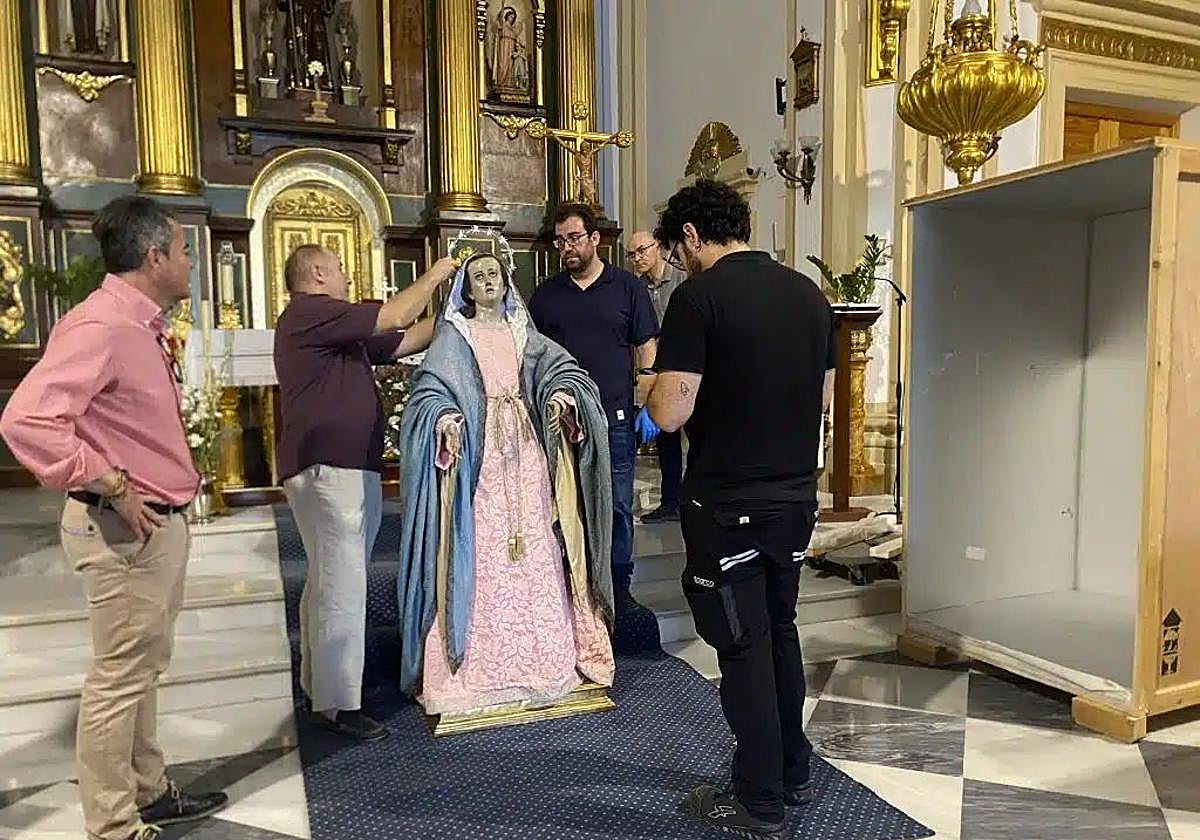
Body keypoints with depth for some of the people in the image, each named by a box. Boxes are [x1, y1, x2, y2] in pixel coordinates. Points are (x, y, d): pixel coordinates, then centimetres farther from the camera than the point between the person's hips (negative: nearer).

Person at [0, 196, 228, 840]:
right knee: (119, 678, 2)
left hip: (160, 522, 10)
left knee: (144, 668, 20)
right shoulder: (100, 326, -20)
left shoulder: (140, 325, 12)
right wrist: (112, 487, -25)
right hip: (125, 529, -10)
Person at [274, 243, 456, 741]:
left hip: (353, 469, 11)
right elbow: (392, 318, -13)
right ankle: (337, 704, -1)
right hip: (327, 469, -11)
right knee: (341, 587, -8)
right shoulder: (308, 313, -8)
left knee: (328, 583, 16)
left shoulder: (338, 330, 23)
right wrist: (434, 275, 0)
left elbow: (404, 341, 21)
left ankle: (317, 685, 28)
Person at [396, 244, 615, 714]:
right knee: (479, 554, -4)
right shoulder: (452, 337, 6)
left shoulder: (525, 333, 16)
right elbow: (430, 389, -7)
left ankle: (538, 656, 13)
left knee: (534, 551, 3)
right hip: (477, 455, -3)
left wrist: (562, 392, -20)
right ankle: (477, 665, 5)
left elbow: (561, 368, 3)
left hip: (525, 454, 3)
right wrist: (443, 415, -28)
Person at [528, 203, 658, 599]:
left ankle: (619, 585, 19)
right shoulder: (545, 294, 10)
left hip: (615, 417, -2)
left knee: (618, 505, 5)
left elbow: (646, 347, 4)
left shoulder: (627, 287, 4)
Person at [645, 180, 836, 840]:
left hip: (728, 505, -7)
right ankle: (794, 774, 35)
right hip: (796, 497, 7)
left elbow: (670, 413, -19)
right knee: (780, 631, 21)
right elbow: (823, 397, 14)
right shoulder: (809, 294, 6)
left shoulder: (699, 296, -15)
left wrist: (653, 390, 2)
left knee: (743, 645, 6)